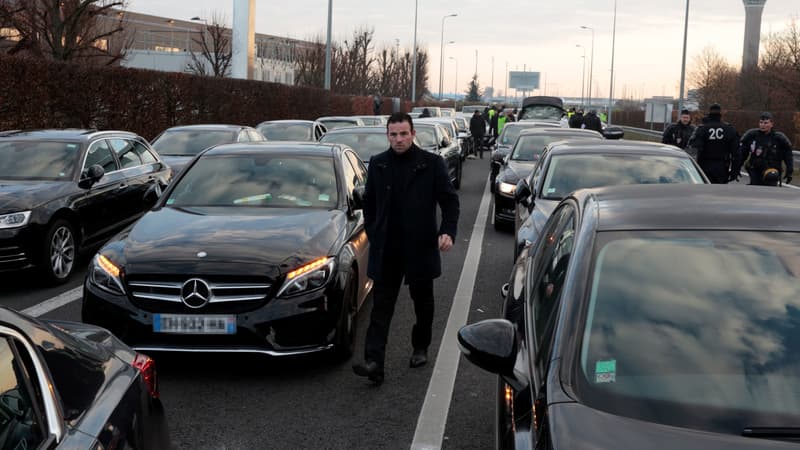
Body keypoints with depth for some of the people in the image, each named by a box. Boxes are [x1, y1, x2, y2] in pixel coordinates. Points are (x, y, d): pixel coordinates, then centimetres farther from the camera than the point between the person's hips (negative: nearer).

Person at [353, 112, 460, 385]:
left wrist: (448, 231, -15)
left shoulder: (431, 163, -3)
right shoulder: (377, 164, 5)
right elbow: (369, 202, 15)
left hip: (421, 248, -1)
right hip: (386, 250, 1)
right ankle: (374, 362, -10)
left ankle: (420, 349, 35)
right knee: (381, 306, -5)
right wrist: (372, 234, 7)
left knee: (423, 303, 14)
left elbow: (450, 200, -1)